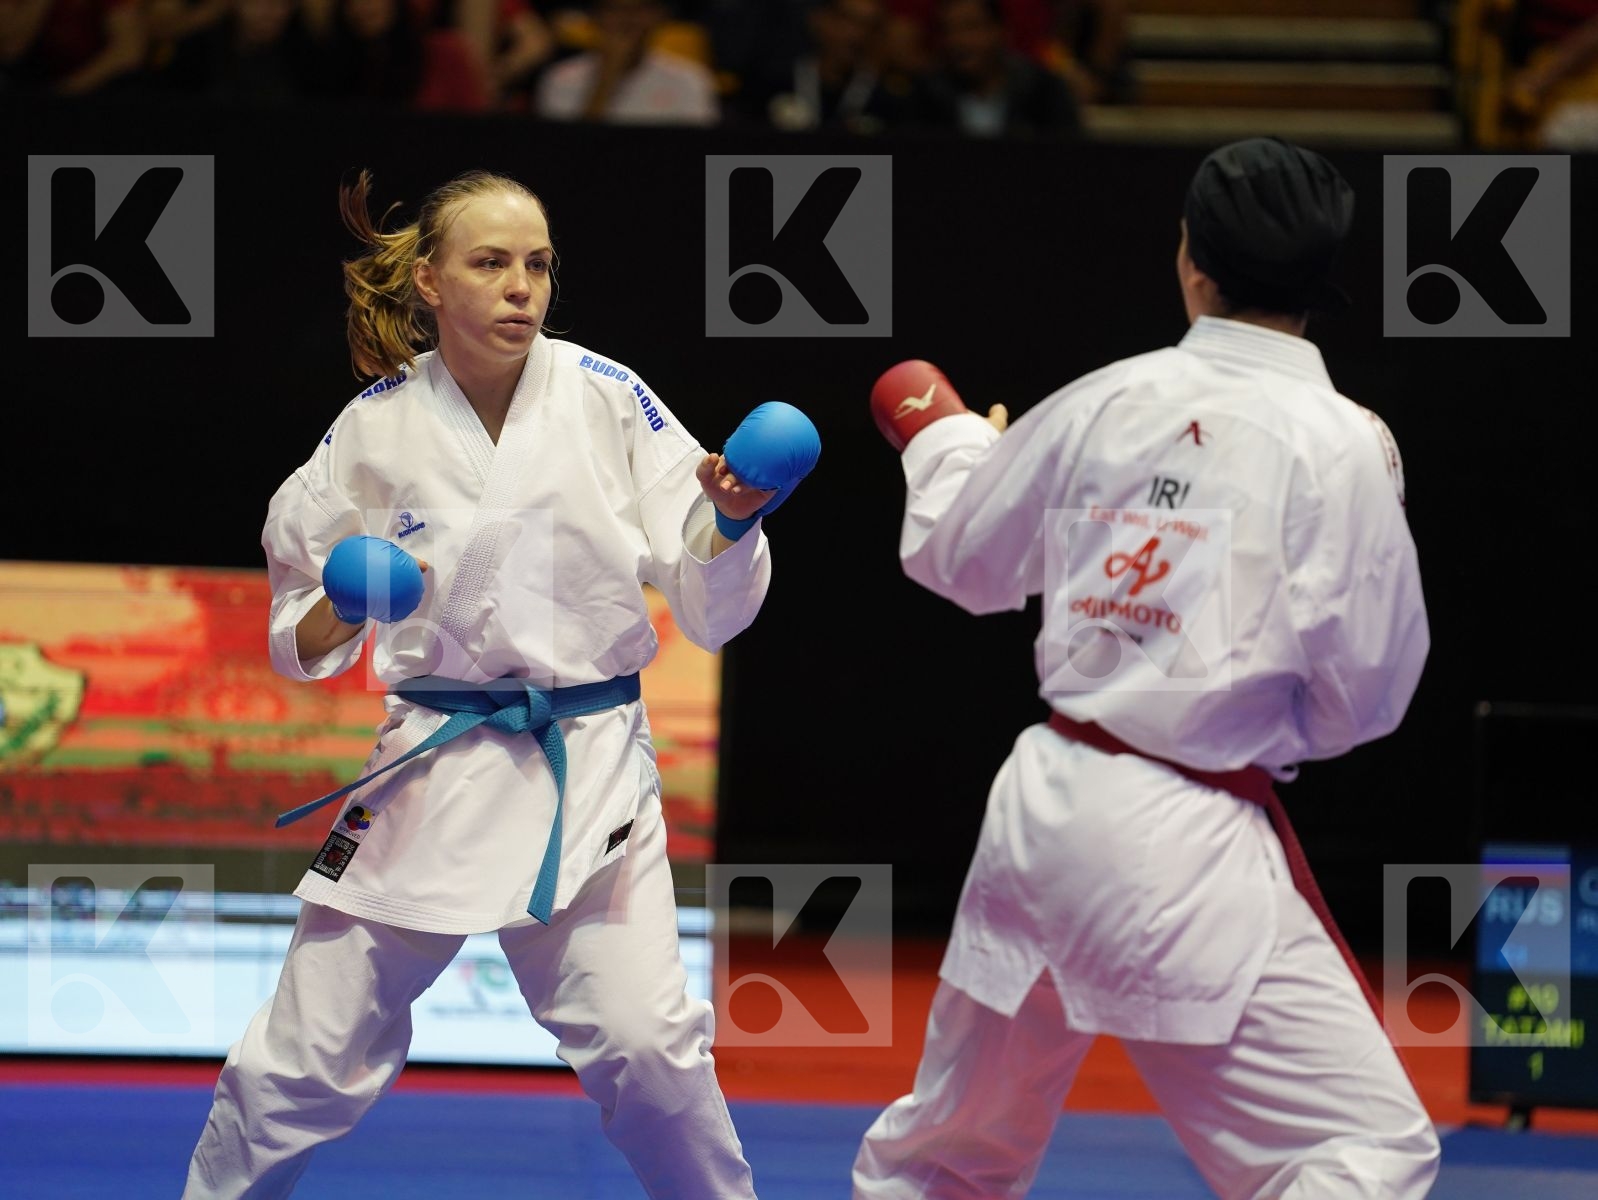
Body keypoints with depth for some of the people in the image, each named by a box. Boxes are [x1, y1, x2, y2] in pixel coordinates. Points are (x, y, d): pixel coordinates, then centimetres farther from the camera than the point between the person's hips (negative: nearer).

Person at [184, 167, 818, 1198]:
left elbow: (710, 611, -2)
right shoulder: (374, 433, -1)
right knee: (308, 1056, 5)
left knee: (646, 1046, -10)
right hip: (430, 766, 1)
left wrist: (730, 524, -22)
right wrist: (332, 618, -14)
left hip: (588, 768, -1)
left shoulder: (610, 401, -4)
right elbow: (303, 647, 8)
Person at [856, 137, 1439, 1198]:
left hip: (1044, 797, 7)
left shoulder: (1107, 402, 3)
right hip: (1184, 846, -6)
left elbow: (962, 558, 19)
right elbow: (1363, 693, -7)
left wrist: (944, 439, 39)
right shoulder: (1341, 444, -11)